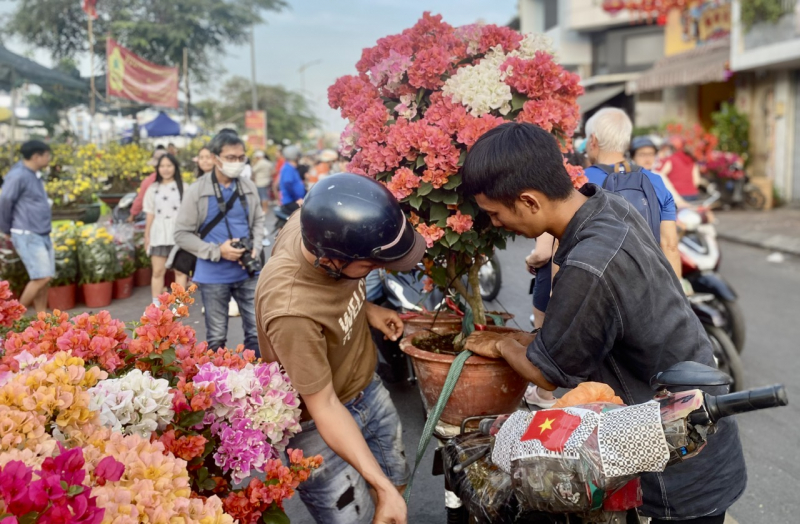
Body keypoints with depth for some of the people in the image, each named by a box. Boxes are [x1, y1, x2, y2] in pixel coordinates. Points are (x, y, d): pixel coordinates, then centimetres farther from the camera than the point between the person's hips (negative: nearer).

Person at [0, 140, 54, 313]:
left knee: (44, 279, 7)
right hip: (27, 236, -9)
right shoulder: (18, 176, -14)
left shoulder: (35, 176, 13)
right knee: (42, 277, -12)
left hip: (42, 235, 9)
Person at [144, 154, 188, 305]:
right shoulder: (153, 189, 13)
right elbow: (150, 214, 13)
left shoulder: (183, 187, 5)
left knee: (180, 270, 1)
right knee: (158, 271, 2)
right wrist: (147, 236, 10)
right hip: (159, 234, 2)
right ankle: (156, 305, 8)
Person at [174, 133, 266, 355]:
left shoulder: (249, 188, 3)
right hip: (213, 276, -3)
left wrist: (256, 248, -6)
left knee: (257, 331, 8)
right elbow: (182, 235, -8)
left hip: (246, 272, 3)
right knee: (216, 338, 10)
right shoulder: (196, 191, -9)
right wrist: (217, 251, -18)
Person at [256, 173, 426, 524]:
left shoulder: (321, 222, -20)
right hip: (319, 425, -7)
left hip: (367, 387, 7)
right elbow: (323, 407, -30)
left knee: (397, 481, 23)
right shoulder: (291, 310, -40)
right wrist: (382, 488, -28)